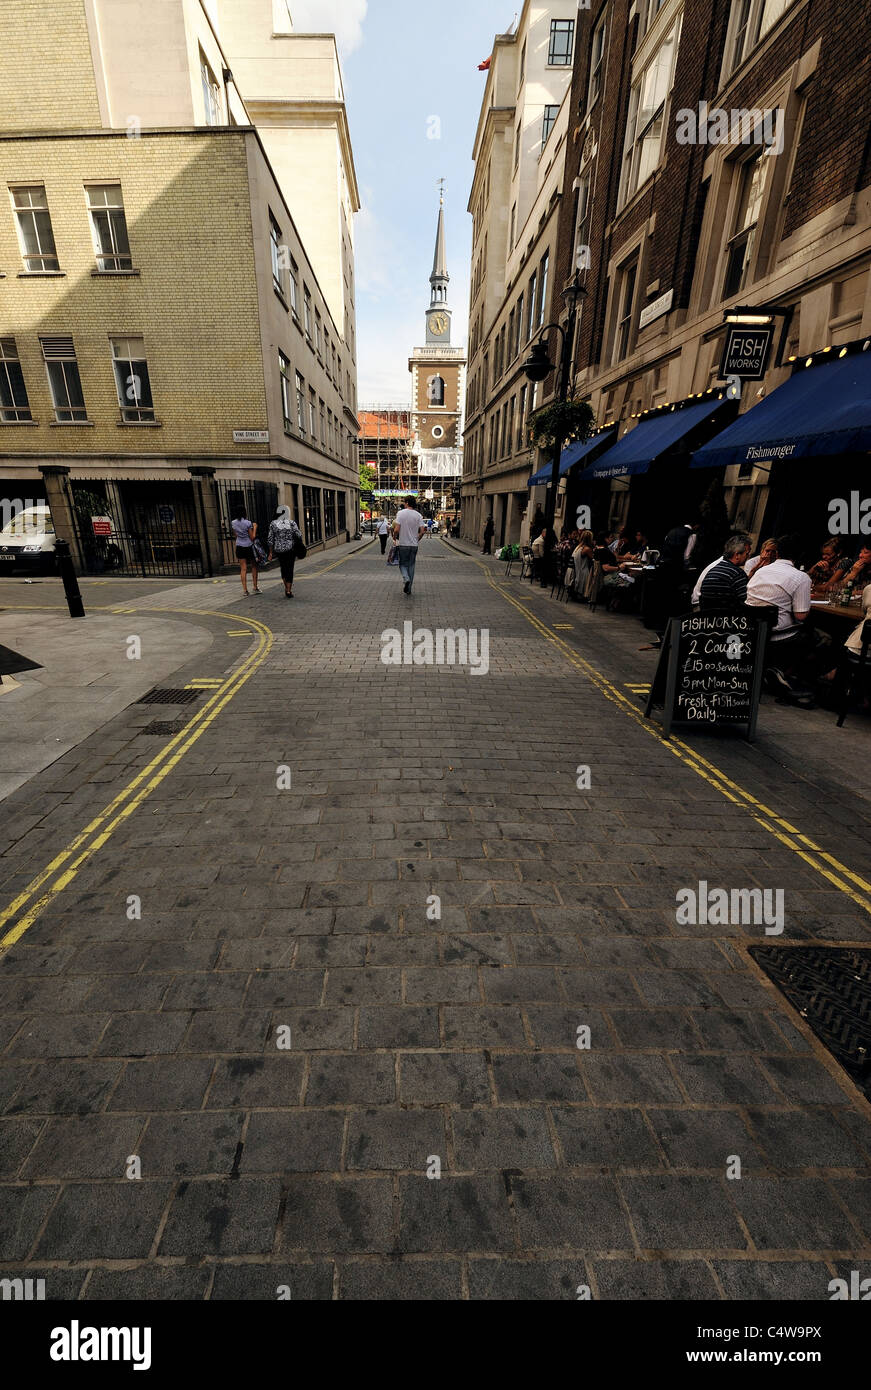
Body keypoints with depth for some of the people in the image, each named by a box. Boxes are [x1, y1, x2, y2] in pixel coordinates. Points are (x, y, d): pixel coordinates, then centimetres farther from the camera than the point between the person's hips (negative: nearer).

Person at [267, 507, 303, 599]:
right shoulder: (291, 522, -4)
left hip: (279, 550, 2)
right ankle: (289, 591, 0)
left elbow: (270, 540, 2)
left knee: (283, 568, 19)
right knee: (290, 569, 3)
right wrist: (302, 542, 10)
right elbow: (298, 535, -10)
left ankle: (286, 587, 21)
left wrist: (271, 552, 8)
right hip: (291, 549, -2)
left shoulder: (273, 524, 2)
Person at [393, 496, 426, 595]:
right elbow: (422, 531, -3)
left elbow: (396, 529, -14)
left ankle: (406, 579, -18)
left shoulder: (401, 513, -8)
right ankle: (408, 589, 13)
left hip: (403, 544, -3)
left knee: (403, 564, 11)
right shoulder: (418, 515, 1)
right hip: (414, 545, 3)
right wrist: (417, 539, 14)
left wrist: (394, 538, 5)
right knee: (411, 565, 11)